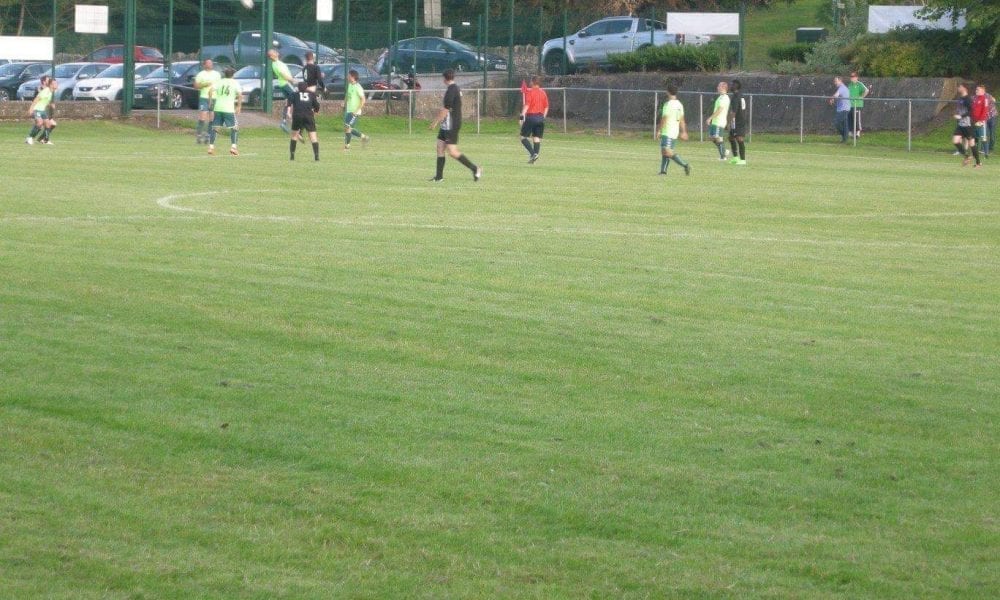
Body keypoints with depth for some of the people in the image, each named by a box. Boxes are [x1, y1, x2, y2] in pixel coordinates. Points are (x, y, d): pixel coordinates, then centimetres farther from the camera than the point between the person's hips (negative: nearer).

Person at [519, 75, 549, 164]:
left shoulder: (529, 91, -6)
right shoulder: (543, 92, 10)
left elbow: (527, 105, -14)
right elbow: (546, 107, 13)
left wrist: (522, 116, -13)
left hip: (531, 116, -5)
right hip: (540, 118, 5)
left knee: (523, 137, 0)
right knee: (537, 138, 9)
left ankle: (533, 153, -16)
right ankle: (536, 153, 0)